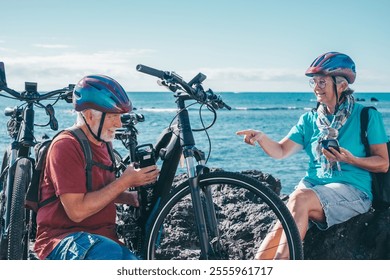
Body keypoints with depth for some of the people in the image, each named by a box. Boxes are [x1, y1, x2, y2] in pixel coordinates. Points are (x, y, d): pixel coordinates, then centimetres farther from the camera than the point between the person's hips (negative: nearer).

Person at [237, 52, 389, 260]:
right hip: (313, 185, 4)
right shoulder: (309, 120, 14)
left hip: (352, 190, -4)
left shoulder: (367, 116, 3)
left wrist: (351, 159, -17)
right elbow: (280, 151, 4)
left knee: (301, 198, -33)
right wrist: (261, 138, -17)